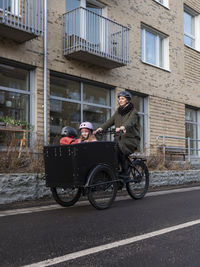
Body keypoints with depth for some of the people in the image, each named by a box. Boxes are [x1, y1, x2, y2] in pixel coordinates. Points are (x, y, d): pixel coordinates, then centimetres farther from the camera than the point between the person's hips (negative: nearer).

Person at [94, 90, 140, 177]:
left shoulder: (133, 112, -3)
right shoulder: (118, 111, 17)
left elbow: (130, 122, -24)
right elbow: (110, 121, 7)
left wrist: (121, 128, -46)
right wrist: (99, 129, -10)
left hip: (131, 139, -5)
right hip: (119, 138, 5)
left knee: (119, 149, -33)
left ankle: (125, 171, -17)